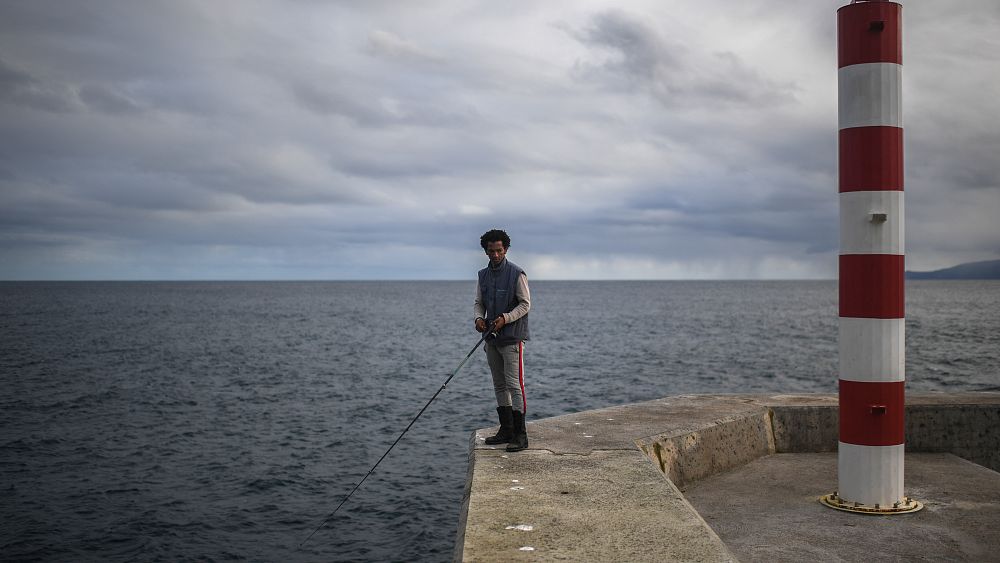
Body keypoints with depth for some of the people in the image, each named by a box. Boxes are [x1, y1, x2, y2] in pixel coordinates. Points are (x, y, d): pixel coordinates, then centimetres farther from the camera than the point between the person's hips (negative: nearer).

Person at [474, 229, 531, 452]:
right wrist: (479, 318, -5)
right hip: (492, 339, 7)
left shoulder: (516, 273, -9)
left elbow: (525, 304, -8)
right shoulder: (483, 275, 10)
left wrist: (505, 318, -20)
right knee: (499, 385, 12)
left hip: (512, 338, -7)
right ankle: (506, 430, 20)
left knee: (514, 385, -9)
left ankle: (520, 435, -7)